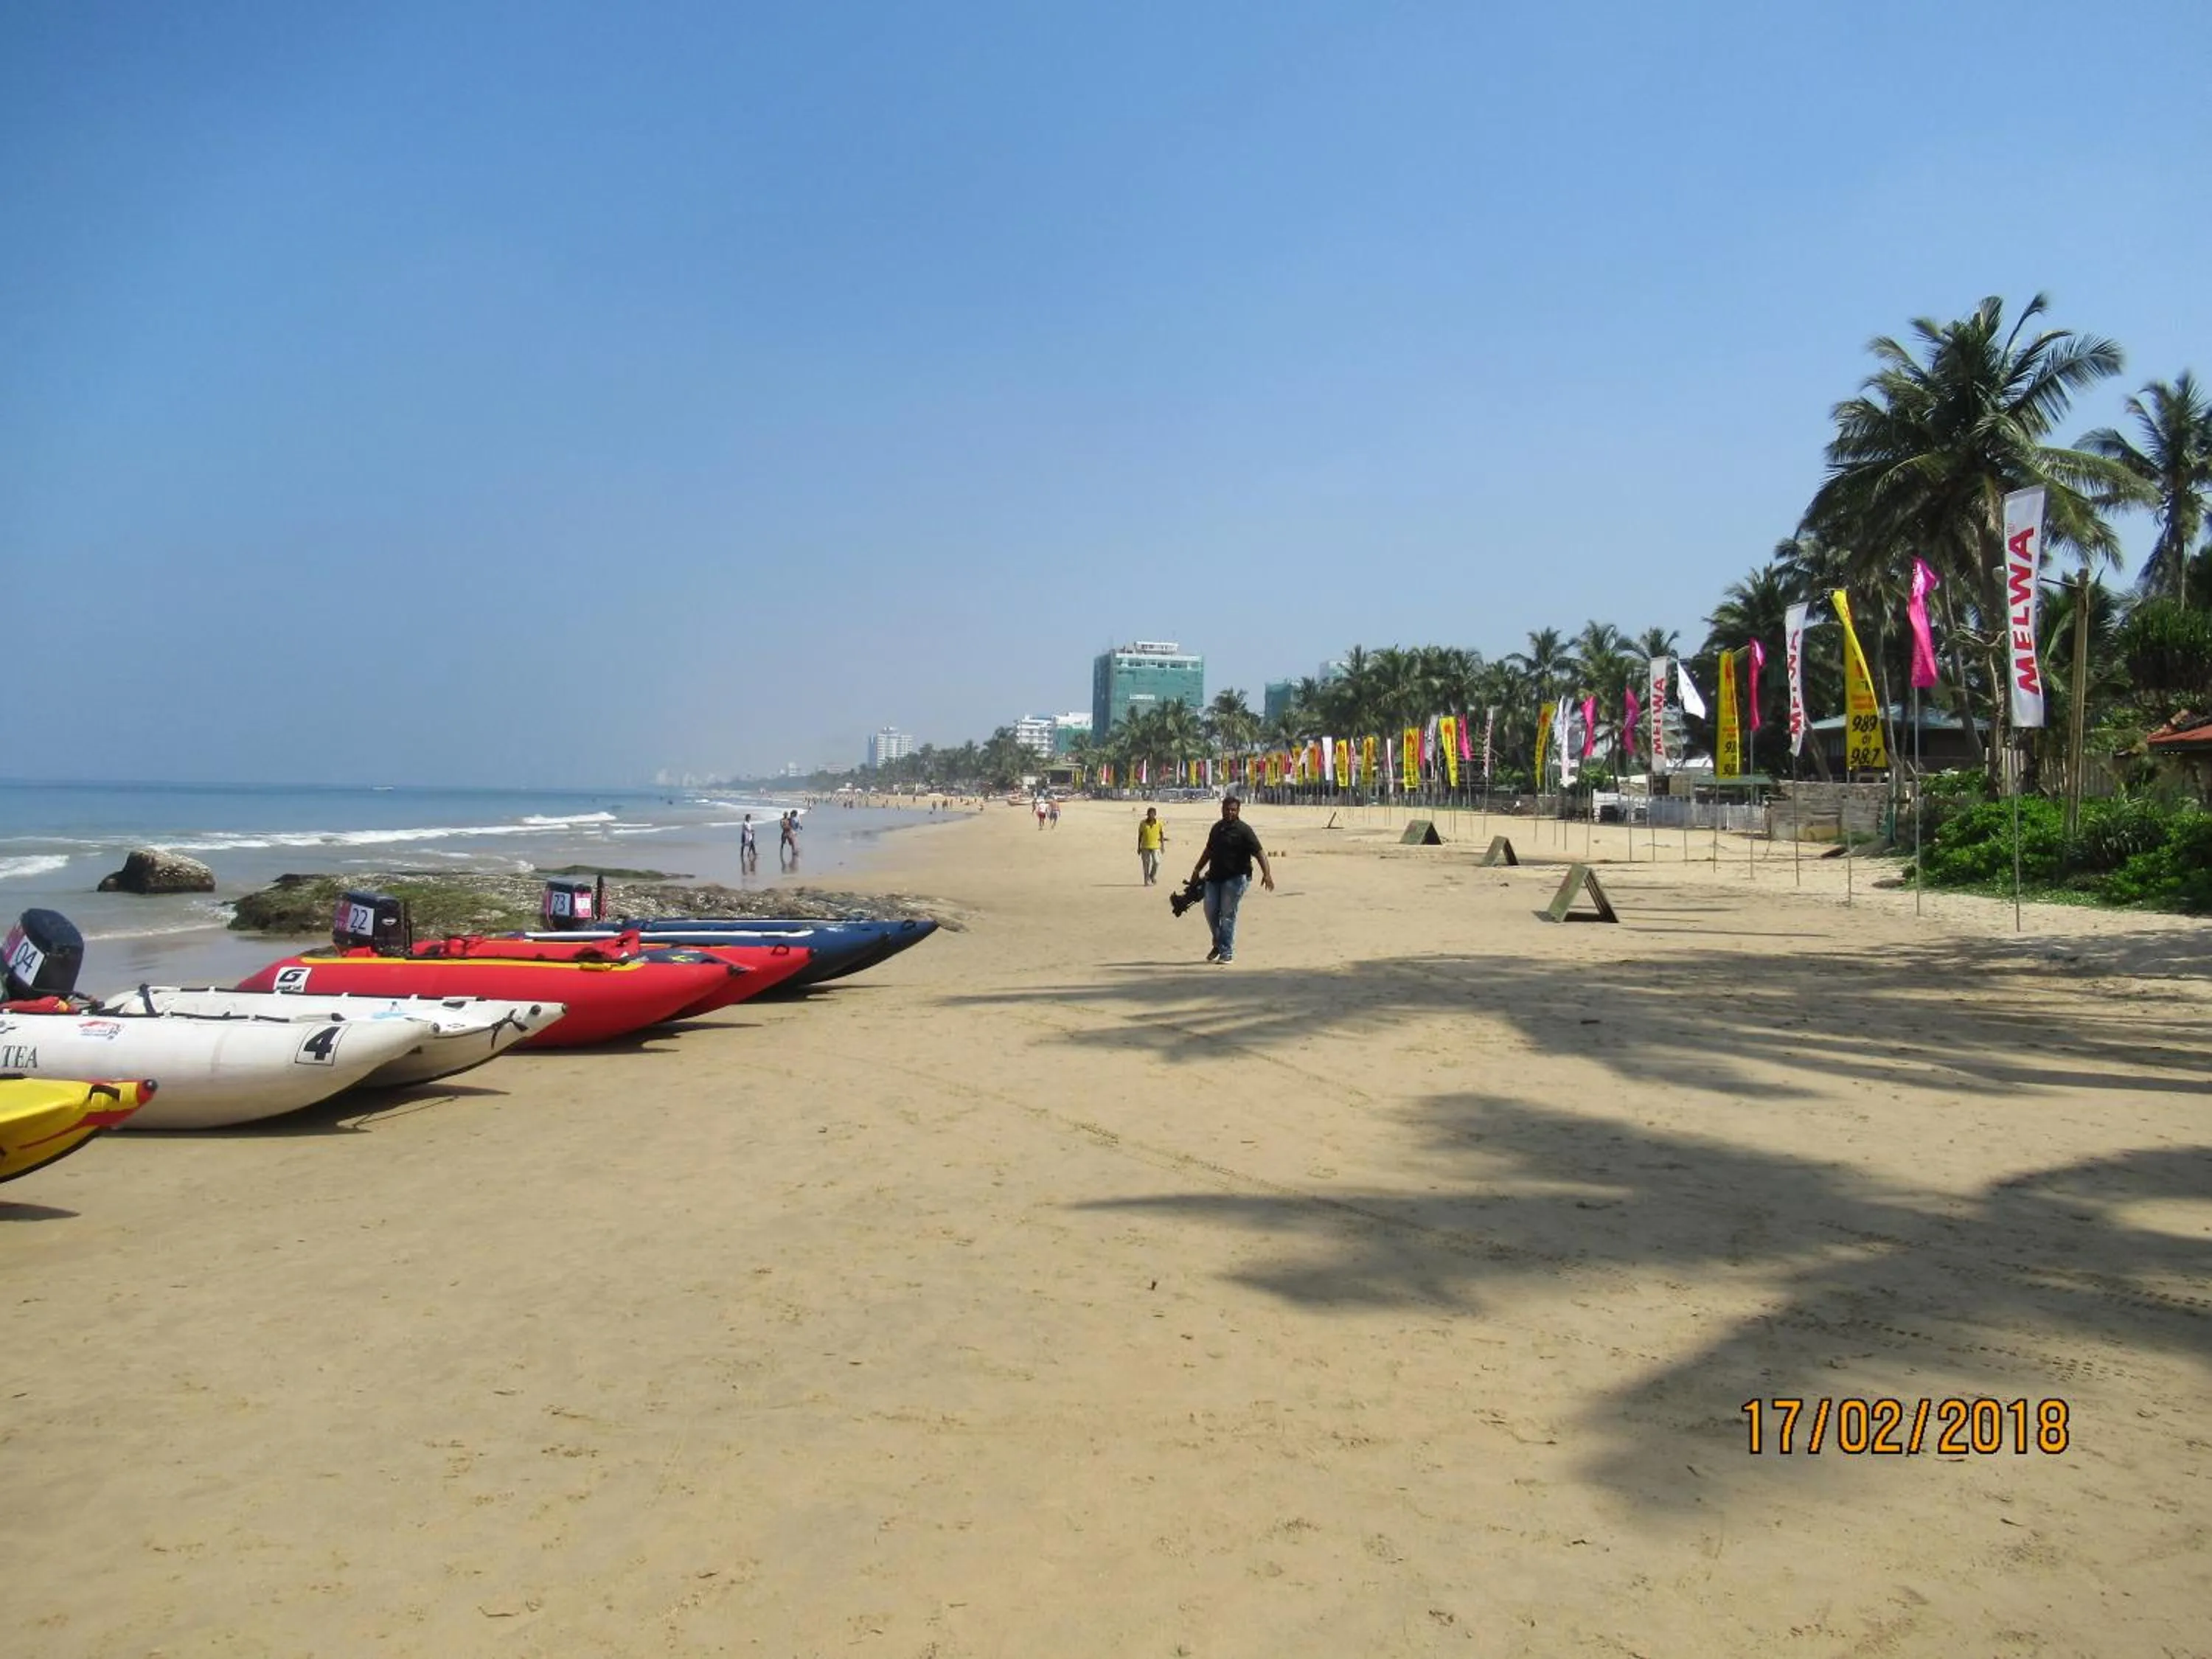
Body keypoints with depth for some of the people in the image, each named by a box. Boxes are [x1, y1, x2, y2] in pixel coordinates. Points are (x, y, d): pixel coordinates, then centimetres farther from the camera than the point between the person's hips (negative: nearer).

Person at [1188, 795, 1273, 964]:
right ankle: (1218, 944, 27)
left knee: (1228, 914, -6)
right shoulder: (1217, 828, 13)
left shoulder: (1243, 830, -7)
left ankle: (1227, 953, 1)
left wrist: (1267, 873, -26)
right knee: (1211, 911, 6)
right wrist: (1197, 870, 28)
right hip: (1215, 876, 6)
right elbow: (1208, 851, 26)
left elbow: (1259, 852, -14)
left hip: (1236, 878, -6)